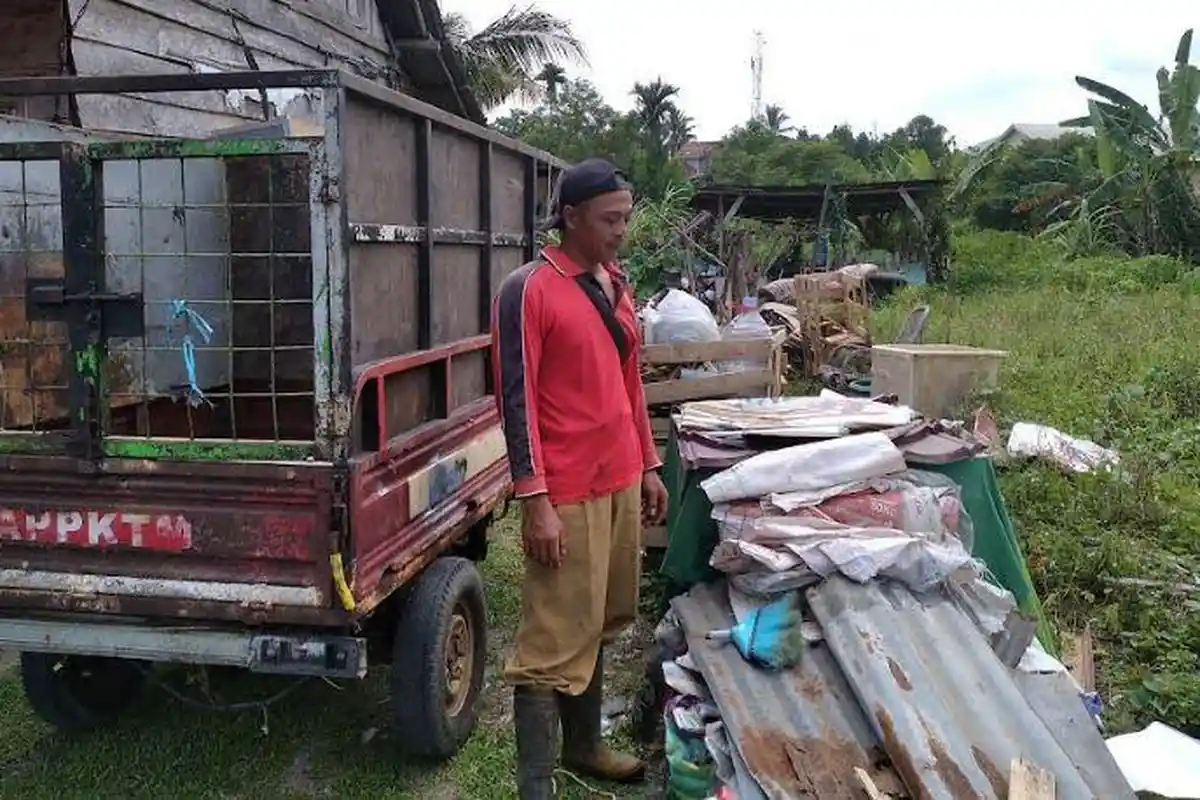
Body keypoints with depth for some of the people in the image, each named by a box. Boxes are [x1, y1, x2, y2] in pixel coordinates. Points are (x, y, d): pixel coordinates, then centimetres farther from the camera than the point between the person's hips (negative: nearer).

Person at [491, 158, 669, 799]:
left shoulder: (616, 286, 13)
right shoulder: (528, 290, -12)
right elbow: (517, 399, -15)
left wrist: (648, 466, 18)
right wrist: (535, 500, -19)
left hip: (620, 481, 8)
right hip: (567, 493, -8)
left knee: (599, 624, 18)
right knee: (554, 643, -3)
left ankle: (584, 746, 33)